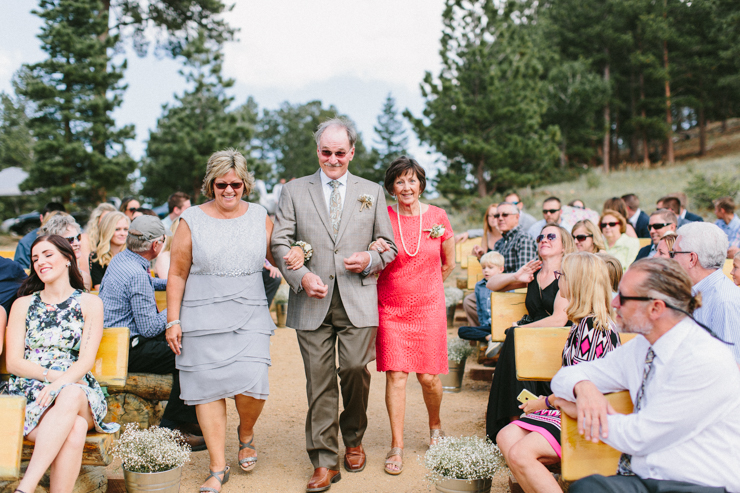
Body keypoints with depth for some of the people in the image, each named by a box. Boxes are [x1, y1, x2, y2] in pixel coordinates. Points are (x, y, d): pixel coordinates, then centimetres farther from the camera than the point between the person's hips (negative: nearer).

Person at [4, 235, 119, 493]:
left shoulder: (90, 303, 10)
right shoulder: (23, 304, 15)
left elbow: (87, 360, -1)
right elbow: (13, 362, 6)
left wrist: (60, 383, -21)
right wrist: (52, 375, -12)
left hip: (76, 390, 0)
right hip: (29, 391, 0)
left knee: (71, 396, -39)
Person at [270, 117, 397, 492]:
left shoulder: (372, 192, 13)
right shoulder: (294, 191, 10)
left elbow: (389, 246, 14)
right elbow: (280, 242, 4)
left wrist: (370, 260, -8)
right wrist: (301, 277, -12)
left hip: (357, 301, 0)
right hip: (313, 302, 0)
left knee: (355, 369, -5)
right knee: (319, 380, 1)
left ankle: (353, 439, 24)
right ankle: (324, 462, 13)